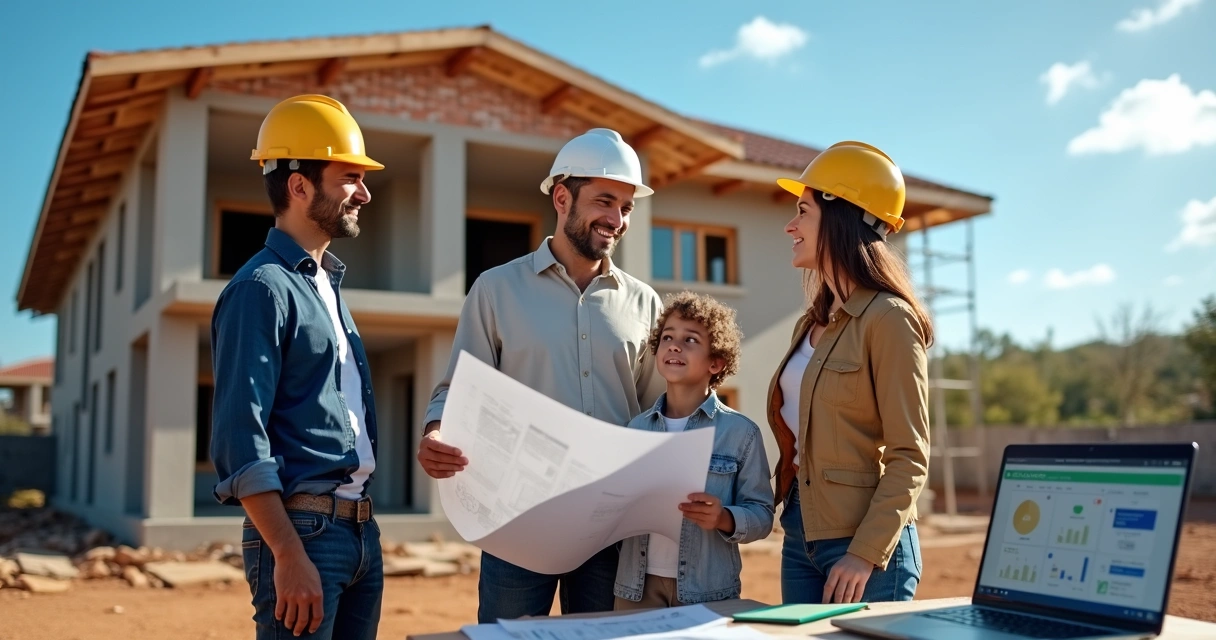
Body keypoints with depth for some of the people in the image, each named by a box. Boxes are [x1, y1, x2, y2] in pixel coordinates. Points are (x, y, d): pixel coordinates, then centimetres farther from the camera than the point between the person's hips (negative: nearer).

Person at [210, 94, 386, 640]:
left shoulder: (328, 285, 16)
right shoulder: (263, 287, -11)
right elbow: (241, 438, -18)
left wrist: (363, 525, 14)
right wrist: (289, 555, -22)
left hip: (360, 529, 8)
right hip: (301, 529, -8)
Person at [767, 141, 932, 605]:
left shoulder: (887, 318, -12)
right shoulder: (813, 322, 11)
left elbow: (909, 457, -15)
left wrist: (866, 553, -19)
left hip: (862, 540, -7)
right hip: (800, 534, 7)